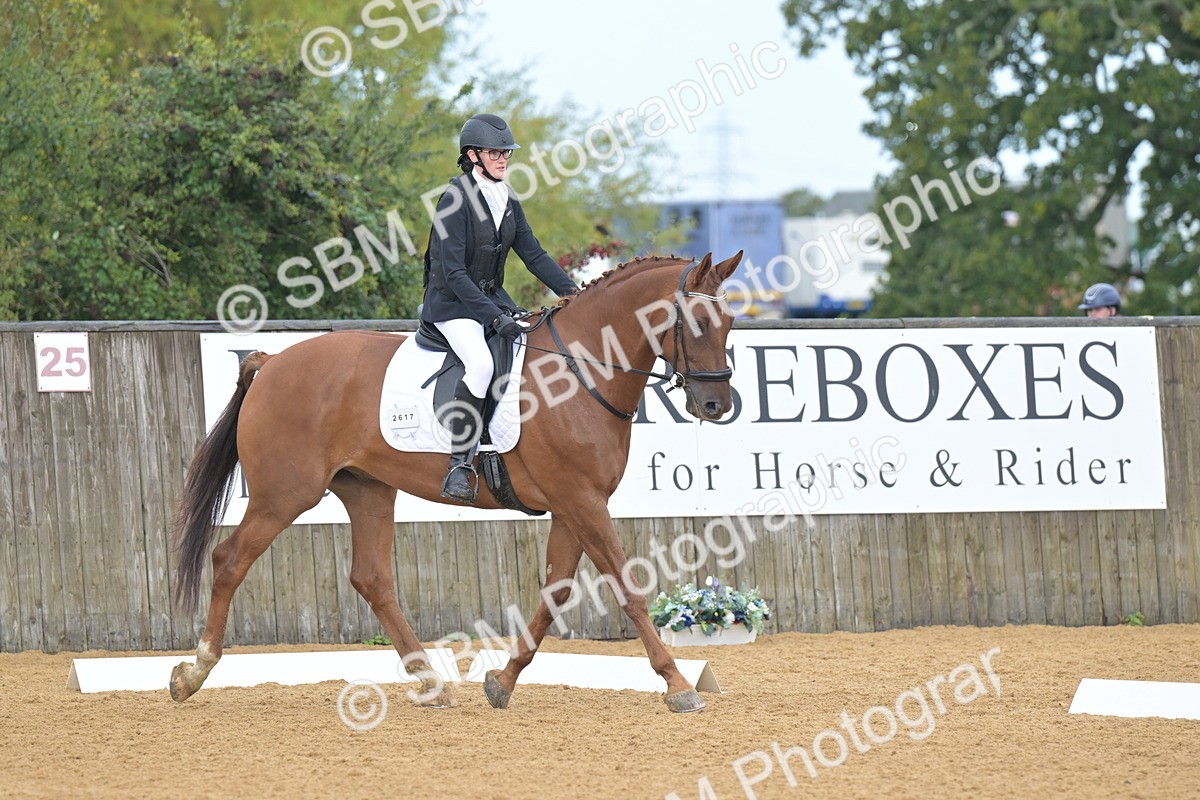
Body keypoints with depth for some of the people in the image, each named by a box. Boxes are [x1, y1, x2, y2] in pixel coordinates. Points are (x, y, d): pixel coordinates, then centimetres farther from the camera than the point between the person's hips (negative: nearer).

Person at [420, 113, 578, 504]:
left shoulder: (508, 203, 9)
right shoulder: (456, 200, -15)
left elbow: (534, 255, 11)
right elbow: (453, 272, -21)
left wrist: (570, 290, -6)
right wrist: (494, 317, -27)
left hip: (493, 298, 8)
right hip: (452, 303, -8)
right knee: (480, 364, -32)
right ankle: (460, 466, -29)